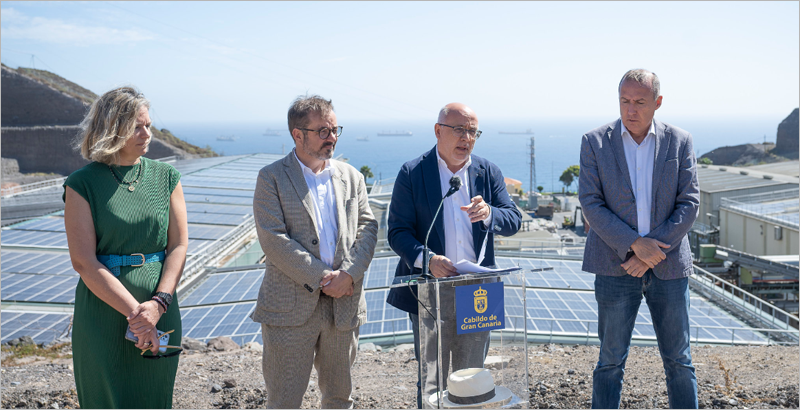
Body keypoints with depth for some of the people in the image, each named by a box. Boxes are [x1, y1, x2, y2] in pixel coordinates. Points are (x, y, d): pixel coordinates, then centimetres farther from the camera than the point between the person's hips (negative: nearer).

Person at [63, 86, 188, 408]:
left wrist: (158, 303, -13)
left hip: (159, 311, 3)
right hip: (103, 311, -2)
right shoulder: (82, 184, -4)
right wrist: (134, 312, -16)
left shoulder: (166, 177, 5)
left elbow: (179, 246, 1)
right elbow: (83, 261, -10)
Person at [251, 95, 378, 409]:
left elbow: (367, 228, 5)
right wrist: (320, 278, -15)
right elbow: (274, 239, -12)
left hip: (344, 305, 4)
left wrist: (349, 274, -11)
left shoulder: (351, 177, 11)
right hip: (291, 308, -4)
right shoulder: (272, 178, -3)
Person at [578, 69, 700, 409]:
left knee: (679, 361, 12)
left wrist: (654, 249, -11)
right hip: (616, 265, -1)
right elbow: (591, 203, -7)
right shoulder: (594, 141, -2)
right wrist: (634, 244, -17)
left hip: (668, 265, 2)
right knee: (611, 361, 7)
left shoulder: (679, 141, 3)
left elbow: (689, 203, -1)